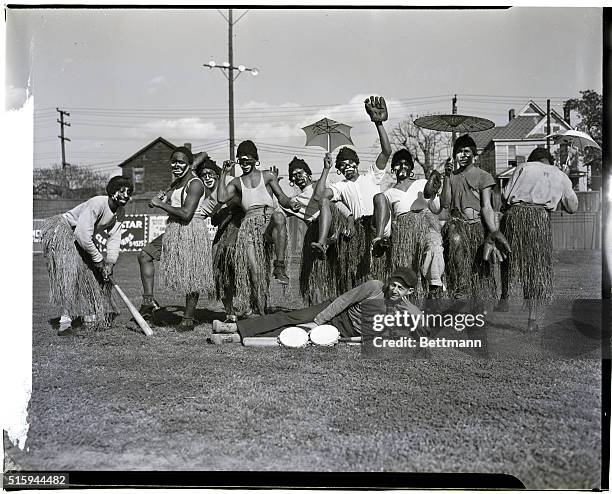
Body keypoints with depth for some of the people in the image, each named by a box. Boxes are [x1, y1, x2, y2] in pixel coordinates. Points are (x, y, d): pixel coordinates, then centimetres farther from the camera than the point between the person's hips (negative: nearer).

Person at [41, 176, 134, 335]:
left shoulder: (120, 213, -4)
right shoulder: (97, 204, -31)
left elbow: (114, 238, -5)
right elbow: (83, 236, -33)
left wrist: (110, 262, -19)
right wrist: (99, 259, -23)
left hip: (82, 237, 9)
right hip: (61, 230, -9)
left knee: (95, 272, 8)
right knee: (70, 270, -24)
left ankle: (93, 315, 24)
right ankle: (65, 319, -25)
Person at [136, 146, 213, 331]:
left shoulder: (195, 184, -13)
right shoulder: (176, 182, 13)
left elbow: (186, 214, -23)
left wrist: (161, 204, -15)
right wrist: (160, 199, 10)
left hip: (191, 232, -10)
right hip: (173, 231, 10)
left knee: (191, 276, -3)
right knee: (144, 255, 11)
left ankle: (188, 319, 8)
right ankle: (148, 301, 12)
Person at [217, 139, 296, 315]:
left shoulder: (267, 176, 17)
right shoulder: (236, 182, 22)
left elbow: (282, 199, 10)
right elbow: (222, 198, 5)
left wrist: (293, 204, -12)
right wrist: (224, 174, 6)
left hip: (269, 220, -1)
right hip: (249, 224, 1)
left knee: (279, 216, -40)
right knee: (254, 268, -21)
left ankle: (280, 266, -38)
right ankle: (260, 310, -16)